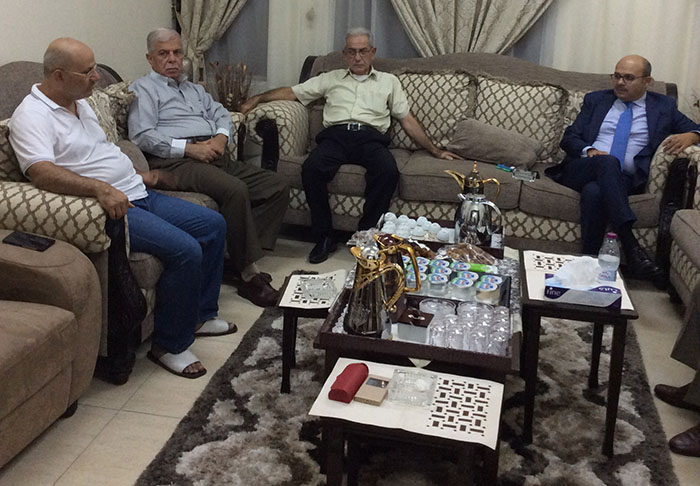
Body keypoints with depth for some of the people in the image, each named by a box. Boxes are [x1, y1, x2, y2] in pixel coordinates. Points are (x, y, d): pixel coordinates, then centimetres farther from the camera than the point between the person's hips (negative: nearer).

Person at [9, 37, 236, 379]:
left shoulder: (80, 103, 16)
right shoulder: (32, 116, -14)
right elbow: (41, 172, -31)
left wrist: (136, 175, 19)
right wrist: (101, 189, -42)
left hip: (138, 195, 10)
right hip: (110, 208, -10)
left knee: (213, 225, 9)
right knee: (185, 250, -26)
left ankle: (200, 314, 21)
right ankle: (170, 345, -8)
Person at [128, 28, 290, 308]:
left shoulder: (193, 88, 33)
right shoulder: (143, 89, 9)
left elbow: (222, 114, 23)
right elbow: (142, 135, -7)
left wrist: (221, 138, -1)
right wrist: (189, 148, -14)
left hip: (215, 156, 8)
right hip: (176, 162, -8)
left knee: (278, 186, -8)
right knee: (235, 190, -34)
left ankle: (240, 260, -15)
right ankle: (248, 276, -26)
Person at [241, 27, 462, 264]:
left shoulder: (389, 81, 25)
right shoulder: (331, 78, 26)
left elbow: (407, 120, 22)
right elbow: (291, 92, 23)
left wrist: (435, 150, 14)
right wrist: (257, 99, 11)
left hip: (371, 137, 0)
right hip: (335, 135, 1)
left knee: (388, 171, -35)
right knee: (311, 168, -32)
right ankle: (323, 238, -20)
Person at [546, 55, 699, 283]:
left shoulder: (663, 106, 18)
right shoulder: (596, 100, 20)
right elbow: (569, 138, 13)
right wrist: (589, 150, -9)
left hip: (624, 179, -1)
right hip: (581, 169, 1)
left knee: (593, 191, -36)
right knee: (608, 161, -35)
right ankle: (632, 248, -44)